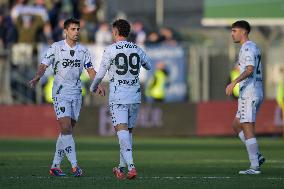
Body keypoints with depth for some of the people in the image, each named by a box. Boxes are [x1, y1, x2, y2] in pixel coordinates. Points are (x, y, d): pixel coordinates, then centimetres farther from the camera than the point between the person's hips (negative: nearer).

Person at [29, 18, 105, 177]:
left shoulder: (83, 50, 8)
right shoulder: (56, 47, -3)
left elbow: (90, 70, 7)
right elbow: (44, 65, -5)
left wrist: (98, 85, -9)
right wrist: (38, 77, -25)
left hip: (76, 93, 5)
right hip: (60, 92, -5)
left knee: (68, 130, 5)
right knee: (66, 128, -16)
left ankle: (55, 166, 12)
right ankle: (74, 166, -17)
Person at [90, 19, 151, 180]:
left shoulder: (111, 50, -5)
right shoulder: (137, 50, 8)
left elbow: (100, 74, 0)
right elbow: (149, 66, 25)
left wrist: (93, 87, 20)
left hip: (118, 97, -4)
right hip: (135, 96, 5)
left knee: (122, 131, -12)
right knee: (129, 131, 15)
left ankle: (131, 167, -29)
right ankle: (122, 168, 24)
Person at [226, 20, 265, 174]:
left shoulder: (247, 48, -11)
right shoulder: (254, 47, 20)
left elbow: (250, 69, -25)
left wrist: (234, 82, -33)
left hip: (249, 94, -10)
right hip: (257, 93, 10)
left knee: (247, 128, -9)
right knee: (236, 125, 15)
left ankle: (255, 166, -9)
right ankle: (257, 156, 9)